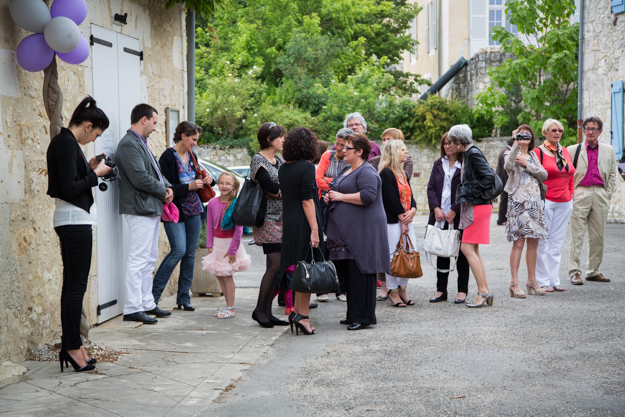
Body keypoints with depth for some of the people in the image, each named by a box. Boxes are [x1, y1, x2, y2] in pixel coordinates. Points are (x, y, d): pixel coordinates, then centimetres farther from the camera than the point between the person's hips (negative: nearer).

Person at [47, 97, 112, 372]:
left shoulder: (63, 141, 15)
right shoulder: (67, 143, -15)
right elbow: (70, 189, -21)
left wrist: (89, 168, 9)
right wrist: (95, 174, -11)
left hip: (72, 221, 11)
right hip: (75, 220, -11)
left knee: (72, 284, 13)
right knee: (76, 285, -5)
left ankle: (71, 344, 18)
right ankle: (73, 347, 0)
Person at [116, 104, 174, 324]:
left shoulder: (141, 143, 18)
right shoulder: (129, 144, -14)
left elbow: (156, 172, 24)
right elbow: (140, 178, -22)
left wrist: (168, 187, 4)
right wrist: (163, 191, -9)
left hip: (152, 209, 11)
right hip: (140, 209, -11)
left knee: (149, 259, 14)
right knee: (138, 260, -9)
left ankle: (147, 303, 22)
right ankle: (132, 308, -5)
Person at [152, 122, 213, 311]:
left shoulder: (192, 156, 12)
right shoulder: (168, 157, -10)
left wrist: (206, 181, 4)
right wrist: (189, 187, -21)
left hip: (194, 210, 7)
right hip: (175, 211, -7)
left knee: (190, 253, 6)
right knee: (179, 250, -16)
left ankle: (184, 297, 13)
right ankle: (153, 294, -7)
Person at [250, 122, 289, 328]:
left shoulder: (280, 161, 18)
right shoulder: (258, 160, -7)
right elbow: (270, 187, -17)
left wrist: (279, 190, -11)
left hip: (282, 219, 8)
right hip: (268, 219, -8)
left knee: (275, 267, 6)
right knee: (276, 264, -12)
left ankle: (267, 311, 10)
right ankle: (259, 309, -1)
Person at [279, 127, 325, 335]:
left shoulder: (283, 168, 10)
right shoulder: (306, 167, -12)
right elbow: (307, 201, -17)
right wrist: (314, 229, -17)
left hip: (289, 223, 7)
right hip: (304, 224, -7)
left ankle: (297, 311, 17)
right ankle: (302, 315, -3)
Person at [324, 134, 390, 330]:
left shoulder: (367, 172, -11)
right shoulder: (348, 171, 21)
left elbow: (367, 196, -25)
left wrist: (341, 196, -16)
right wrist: (331, 197, 12)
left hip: (362, 231, -10)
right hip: (346, 231, 10)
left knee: (360, 273, -8)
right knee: (349, 275, 11)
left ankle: (363, 317, -3)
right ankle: (354, 315, 18)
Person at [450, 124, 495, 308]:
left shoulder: (473, 154, -14)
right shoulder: (468, 154, 14)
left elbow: (489, 177, -21)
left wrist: (471, 193, -14)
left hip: (478, 207, -10)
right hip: (473, 206, 10)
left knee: (467, 248, -8)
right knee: (473, 250, 10)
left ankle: (483, 291, -5)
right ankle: (486, 291, 13)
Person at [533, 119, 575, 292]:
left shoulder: (565, 152, 14)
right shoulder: (538, 152, -6)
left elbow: (571, 176, 19)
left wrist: (570, 196, 13)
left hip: (564, 203, 6)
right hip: (545, 201, -6)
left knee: (557, 242, 9)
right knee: (542, 242, -2)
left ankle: (554, 280, 14)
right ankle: (542, 281, 3)